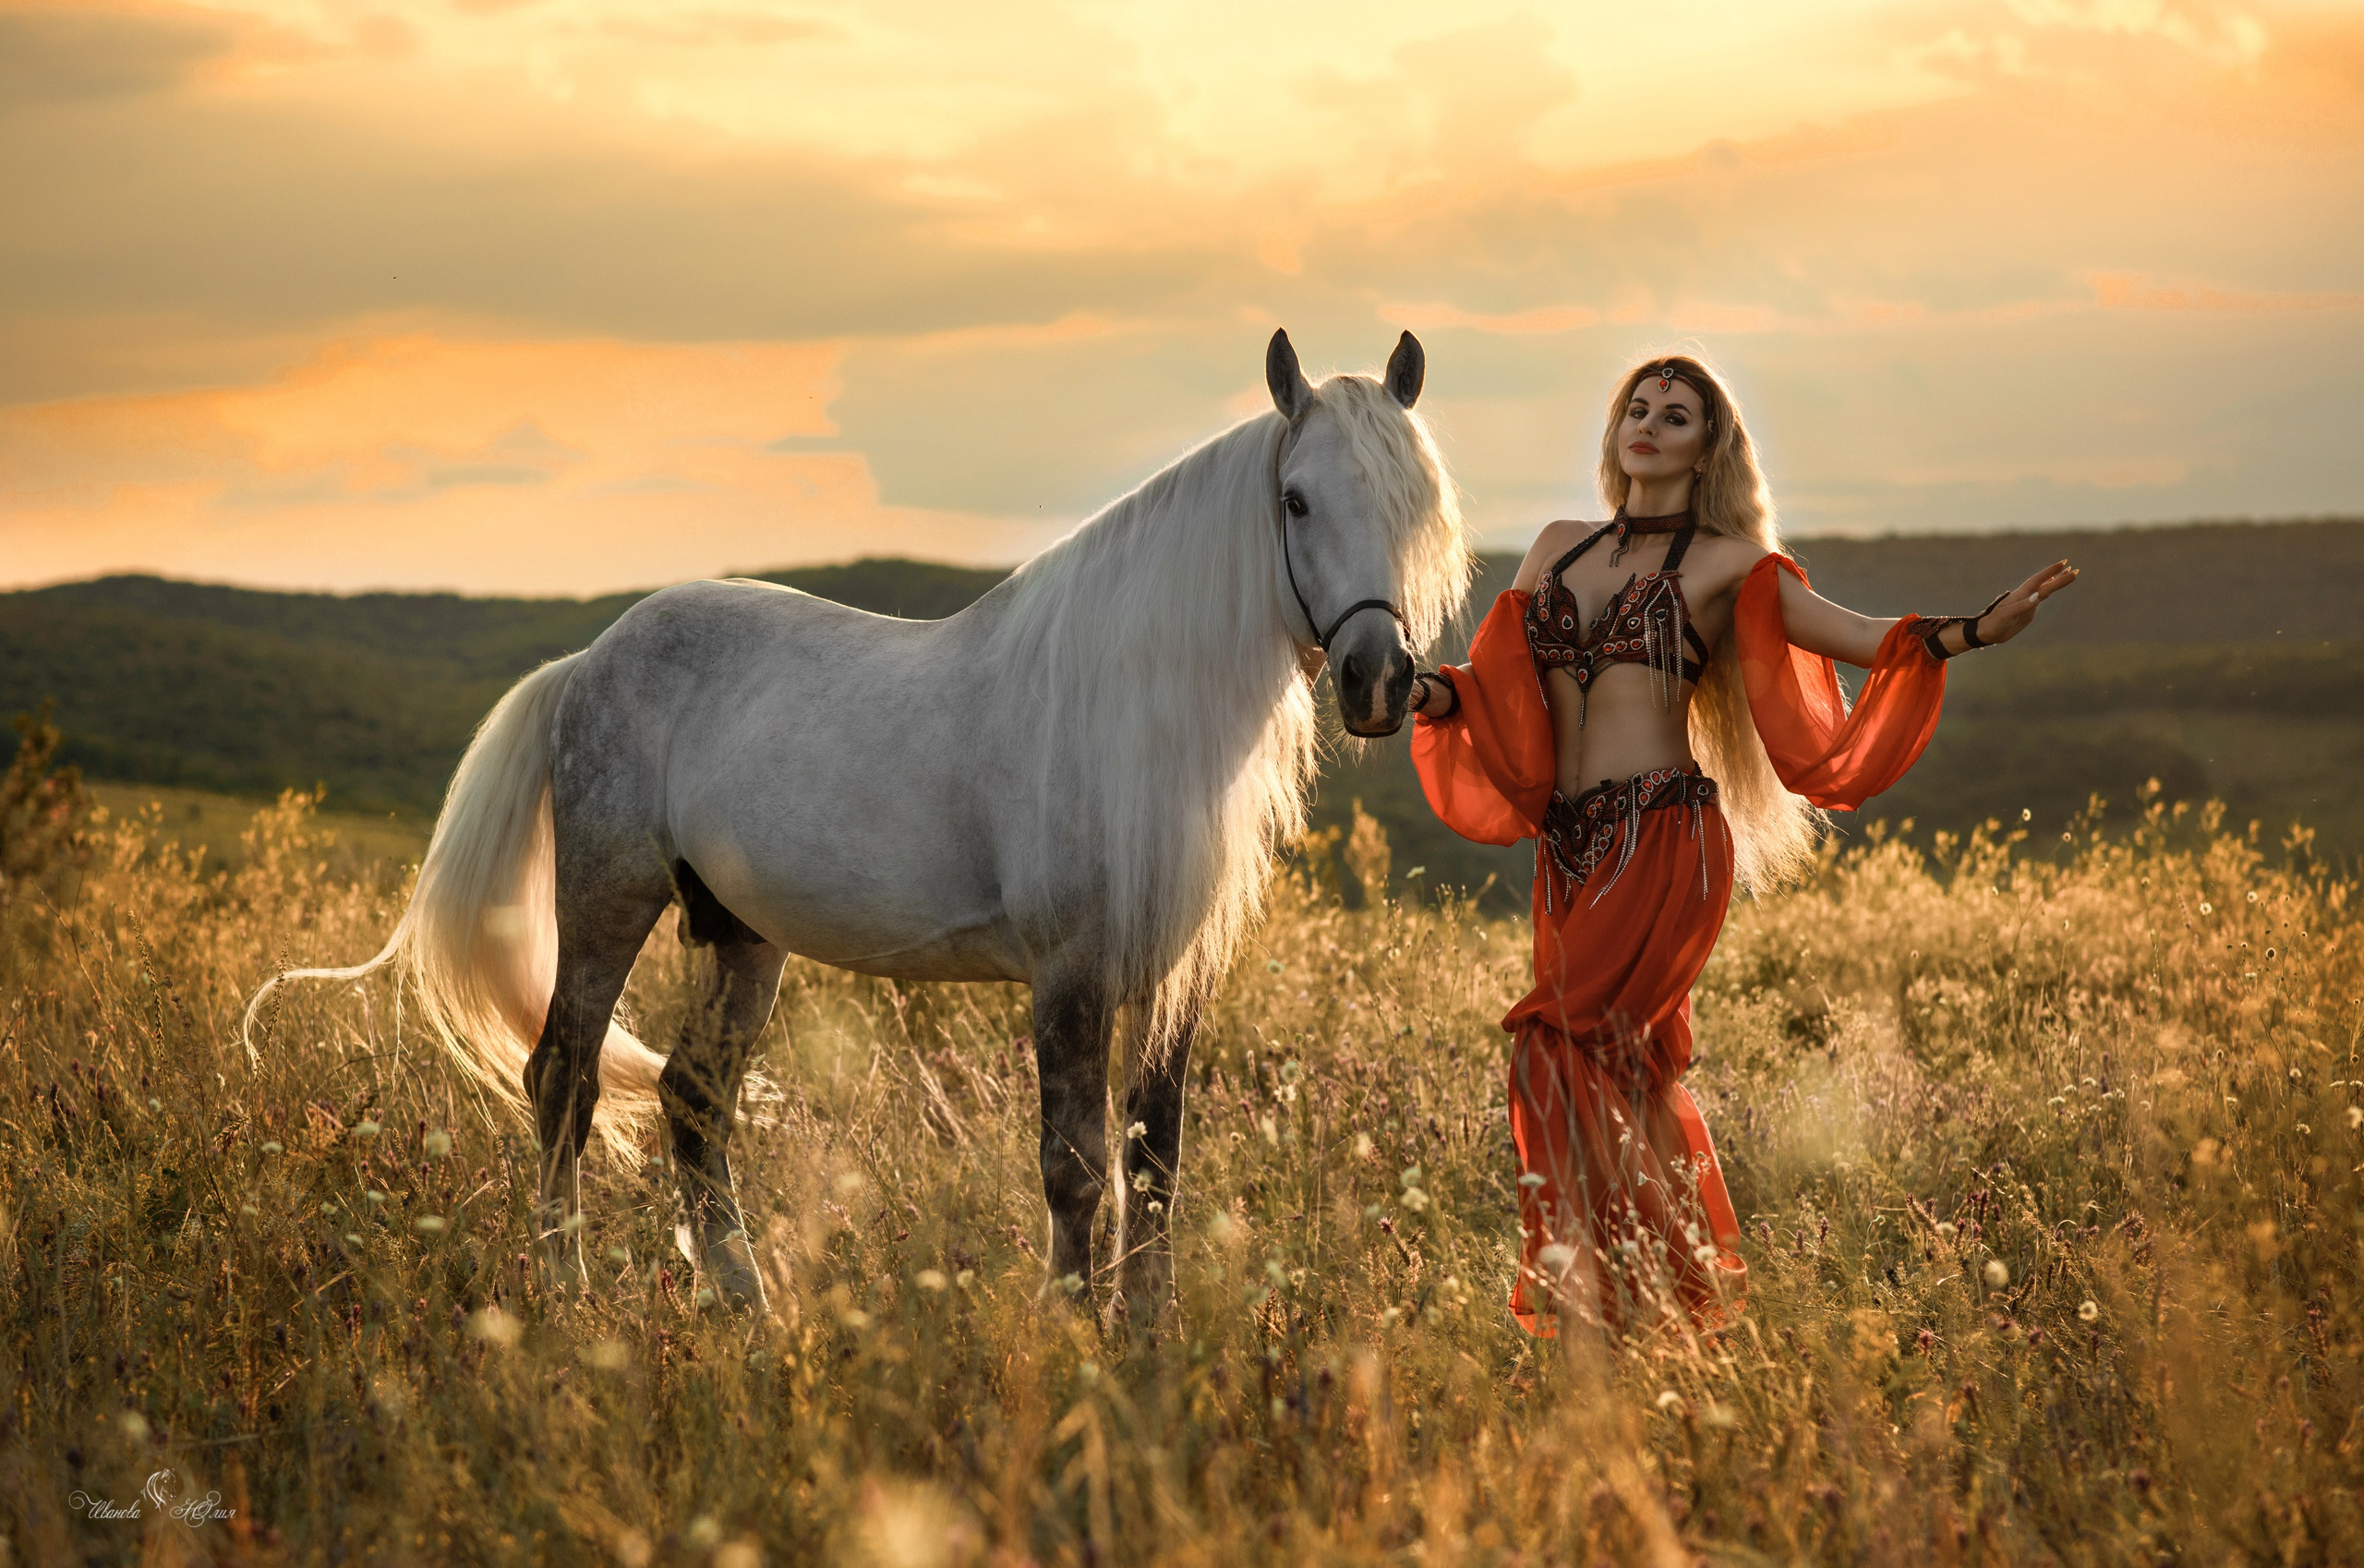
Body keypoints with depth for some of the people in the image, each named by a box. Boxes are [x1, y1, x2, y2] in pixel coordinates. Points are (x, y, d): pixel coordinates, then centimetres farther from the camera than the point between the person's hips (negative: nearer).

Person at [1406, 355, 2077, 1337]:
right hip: (1570, 850, 5)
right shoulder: (1559, 550, 19)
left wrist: (1973, 631, -18)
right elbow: (1495, 690, 16)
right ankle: (1688, 1293, 20)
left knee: (1565, 1041, -18)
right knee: (1632, 1071, 8)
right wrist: (1431, 691, -6)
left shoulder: (1725, 564, 6)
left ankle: (1593, 1298, -14)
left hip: (1666, 840, -5)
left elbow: (1857, 637, -3)